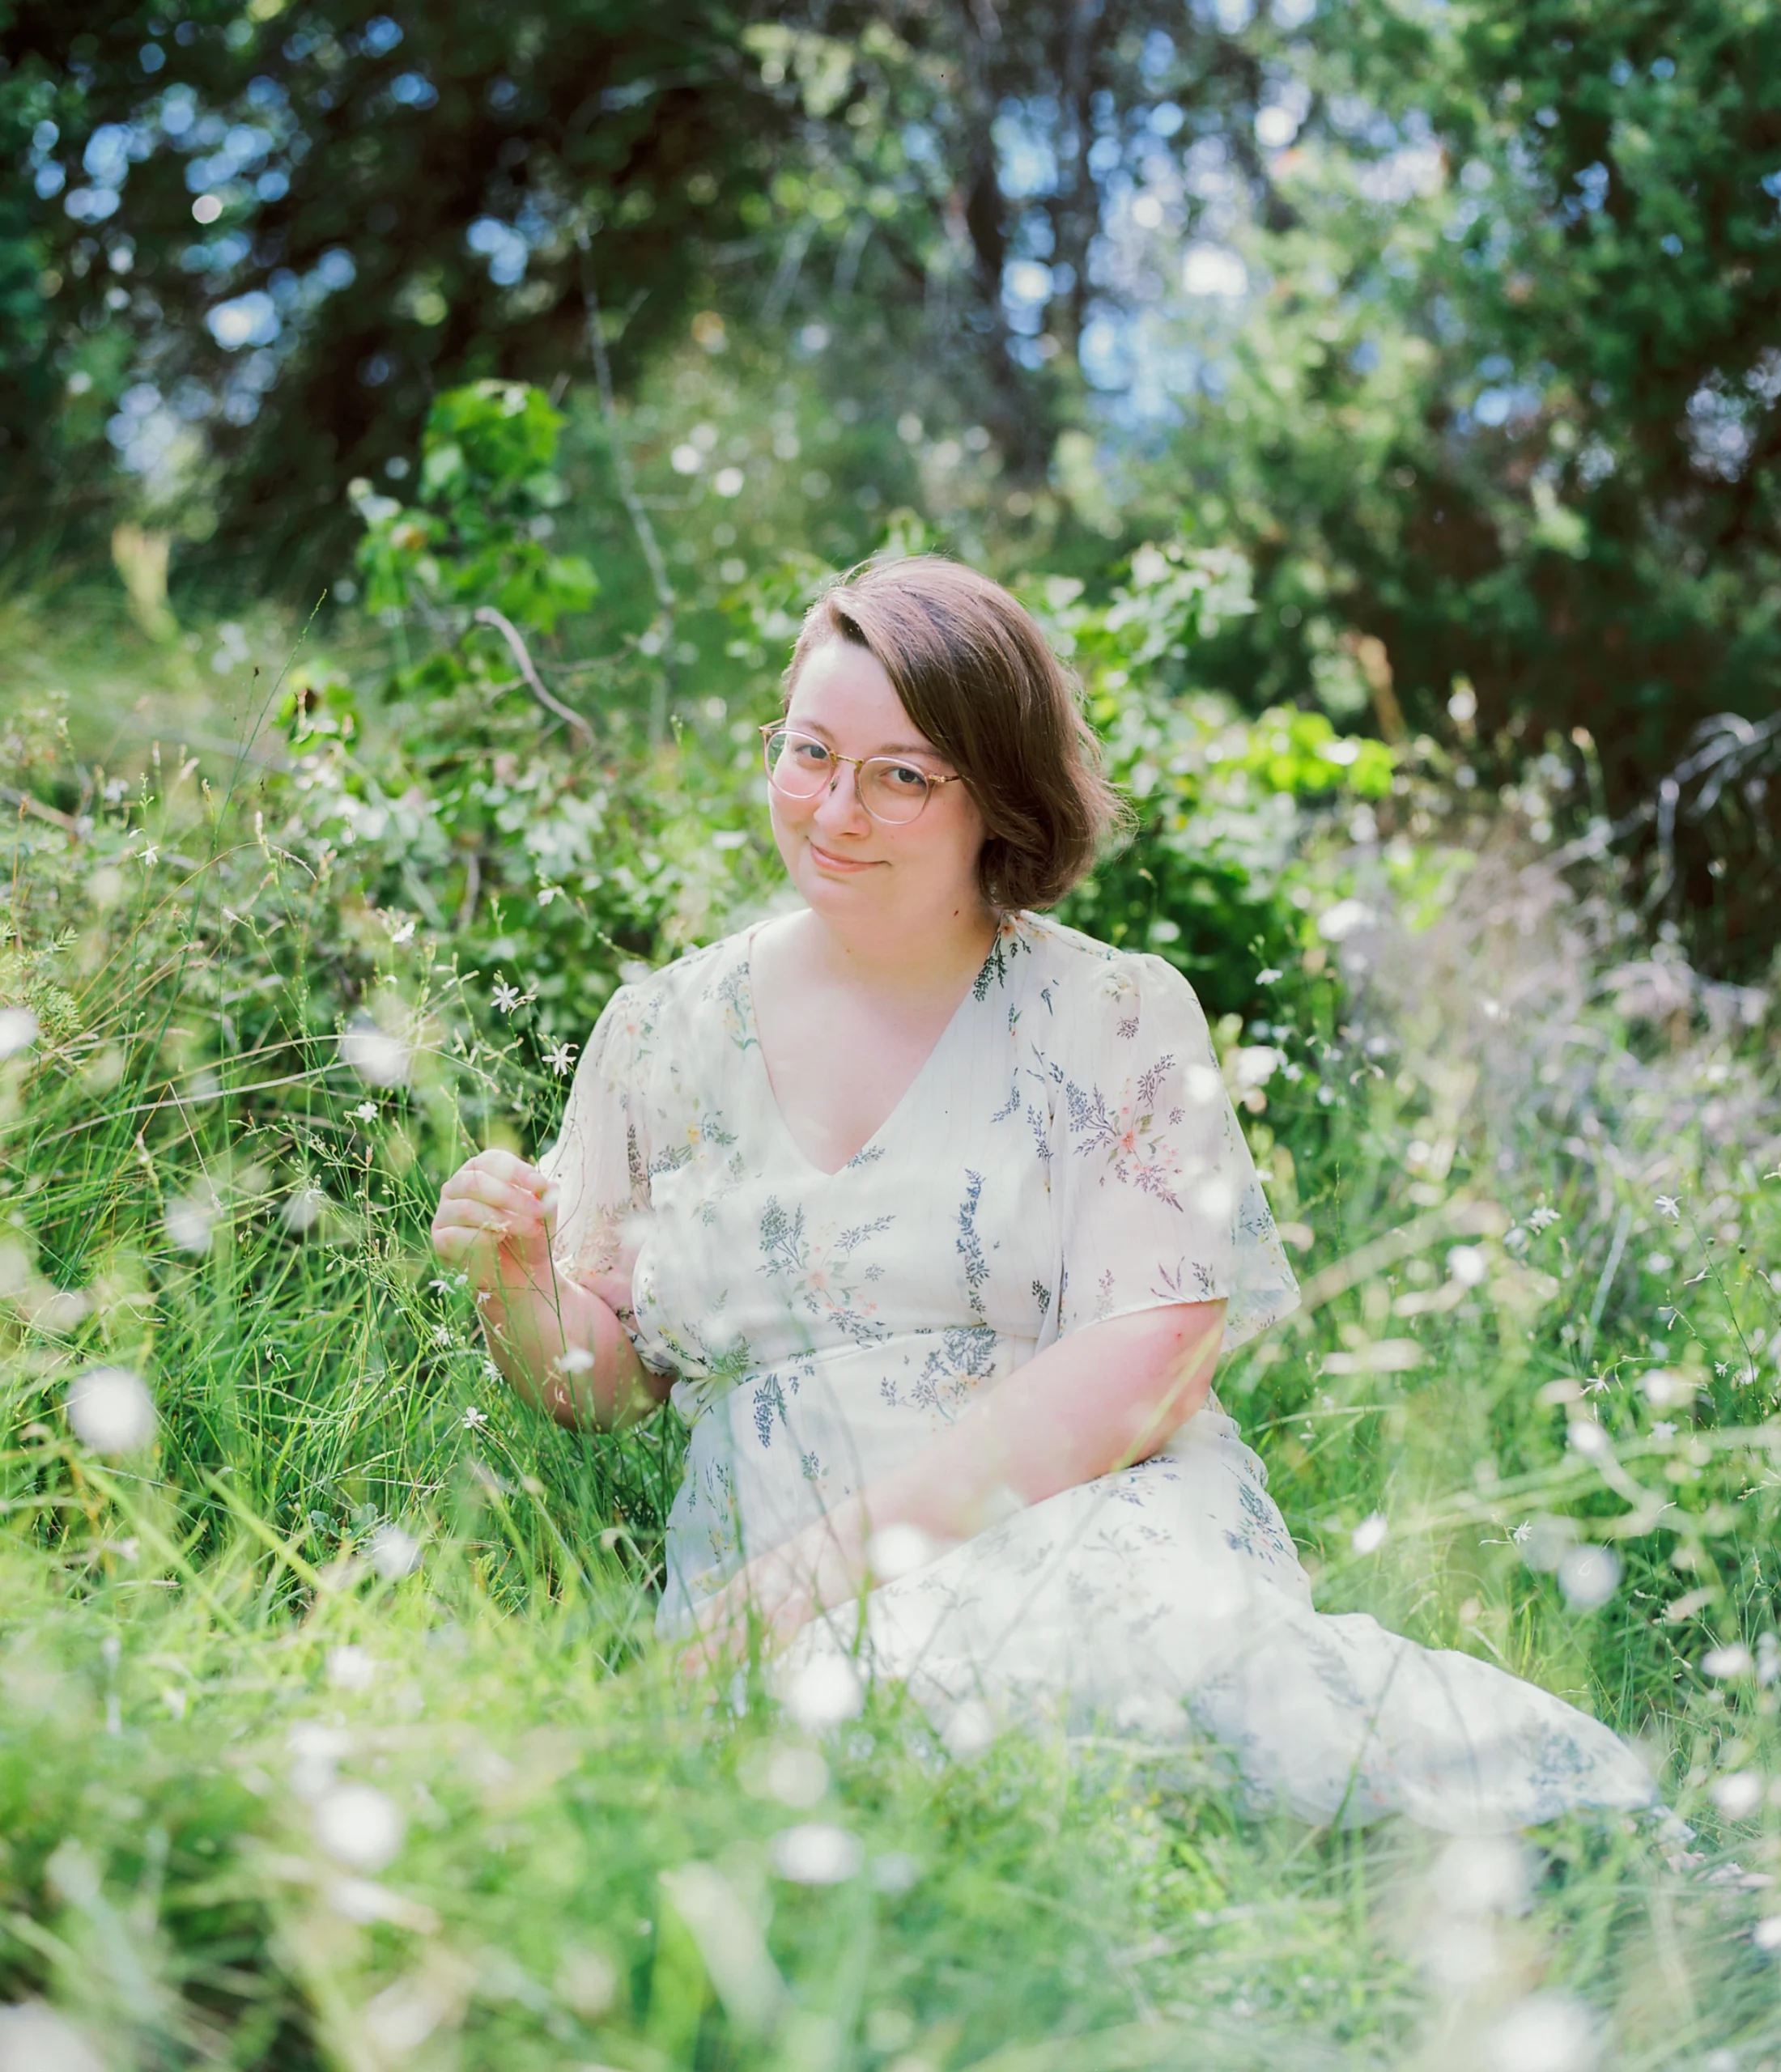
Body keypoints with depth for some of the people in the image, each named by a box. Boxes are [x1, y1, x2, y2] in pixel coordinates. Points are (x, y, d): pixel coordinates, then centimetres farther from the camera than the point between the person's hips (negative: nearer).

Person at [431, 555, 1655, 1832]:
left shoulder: (1119, 1020, 4)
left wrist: (827, 1558, -17)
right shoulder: (665, 1036, 13)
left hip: (1093, 1524, 0)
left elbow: (1136, 1374, -8)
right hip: (782, 1604, 1)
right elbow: (601, 1383, 17)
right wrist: (521, 1285, -7)